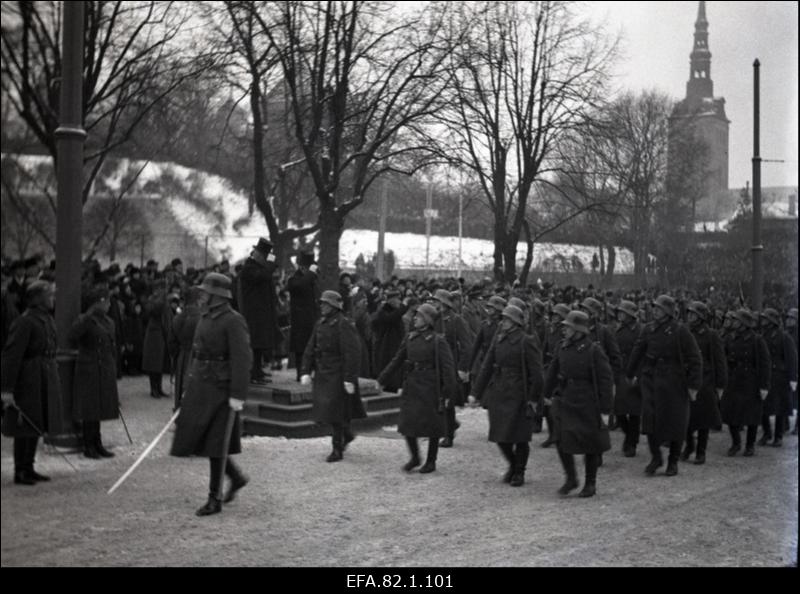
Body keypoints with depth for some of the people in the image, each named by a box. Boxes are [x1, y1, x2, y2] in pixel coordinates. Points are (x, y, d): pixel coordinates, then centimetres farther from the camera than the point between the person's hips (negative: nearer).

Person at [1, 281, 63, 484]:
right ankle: (19, 472, 10)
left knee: (37, 426, 15)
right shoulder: (24, 322, -17)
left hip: (45, 381, 9)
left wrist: (53, 382, 19)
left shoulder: (47, 319, 11)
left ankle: (28, 468, 26)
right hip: (28, 381, -9)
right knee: (24, 428, 0)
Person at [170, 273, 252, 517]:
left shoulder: (233, 321, -14)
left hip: (221, 391, -8)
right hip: (200, 387, 8)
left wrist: (237, 396, -22)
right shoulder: (206, 318, 12)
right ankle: (237, 477, 28)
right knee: (199, 439, 11)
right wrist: (190, 387, 17)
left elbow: (242, 359, -19)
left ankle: (215, 500, 10)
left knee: (215, 444, -2)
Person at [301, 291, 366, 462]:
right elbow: (310, 349, 12)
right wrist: (306, 372, 4)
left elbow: (352, 353, -18)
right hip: (322, 374, 8)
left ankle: (337, 450, 7)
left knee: (334, 412, -5)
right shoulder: (320, 324, 10)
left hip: (338, 375, -8)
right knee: (324, 409, 14)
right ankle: (347, 435, 37)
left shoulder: (344, 325, -14)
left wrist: (349, 379, -21)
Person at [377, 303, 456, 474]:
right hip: (411, 385, 5)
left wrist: (447, 393, -17)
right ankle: (415, 457, 23)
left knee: (432, 427, 6)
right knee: (407, 423, 4)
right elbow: (397, 360, 14)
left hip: (430, 387, -5)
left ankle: (431, 461, 21)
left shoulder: (438, 341, -10)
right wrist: (381, 379, 14)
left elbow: (448, 367, -13)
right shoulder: (410, 337, 6)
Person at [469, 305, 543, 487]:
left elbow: (536, 372, -11)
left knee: (520, 436, 3)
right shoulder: (498, 339, 6)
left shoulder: (526, 342, -10)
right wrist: (476, 393, 5)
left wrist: (533, 398, -12)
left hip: (518, 395, -5)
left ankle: (519, 472, 21)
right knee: (500, 434, 9)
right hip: (498, 393, 5)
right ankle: (512, 464, 33)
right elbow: (487, 367, 8)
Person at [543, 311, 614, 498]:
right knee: (562, 440, -3)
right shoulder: (562, 347, 1)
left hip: (588, 406, -4)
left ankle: (590, 484, 23)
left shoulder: (594, 351, -14)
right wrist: (547, 395, 22)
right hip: (565, 402, 4)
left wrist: (605, 410, -12)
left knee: (590, 446, 7)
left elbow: (606, 381, -12)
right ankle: (571, 479, 17)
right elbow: (553, 372, 15)